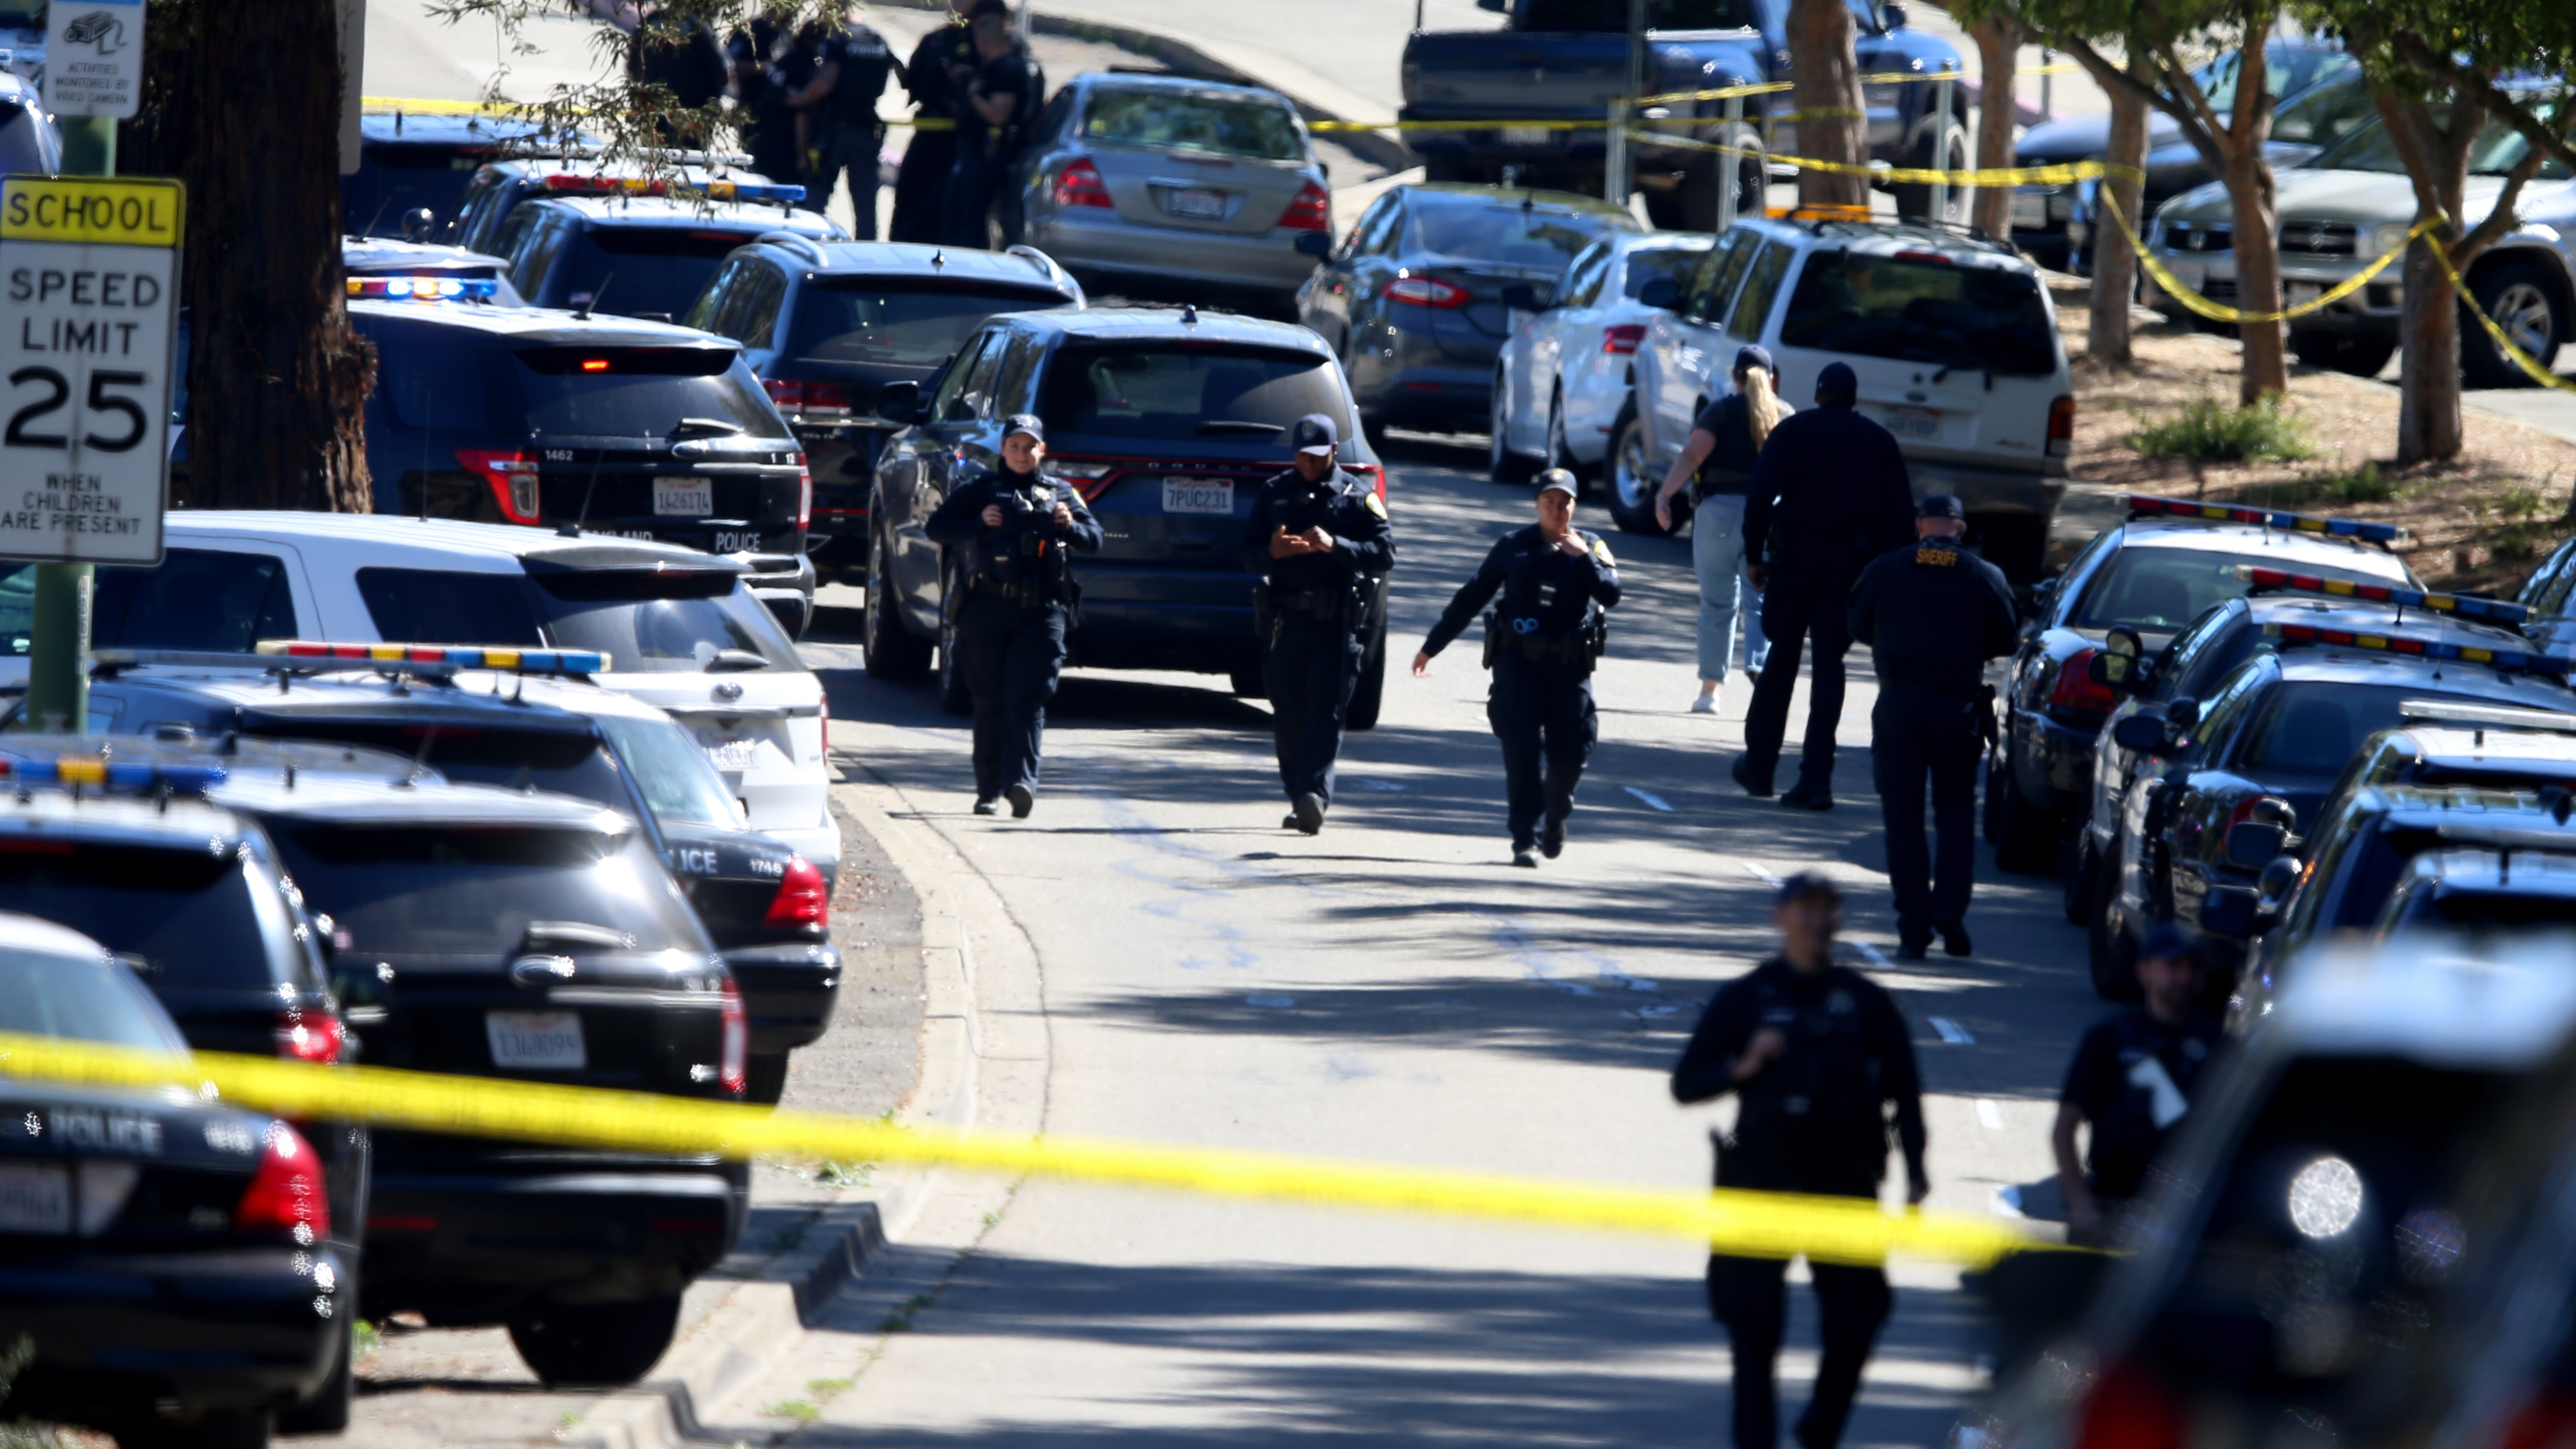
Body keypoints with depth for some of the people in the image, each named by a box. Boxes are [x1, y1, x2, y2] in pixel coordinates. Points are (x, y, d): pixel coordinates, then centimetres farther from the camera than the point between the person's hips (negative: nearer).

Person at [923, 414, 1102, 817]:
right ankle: (988, 789, 13)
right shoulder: (981, 489, 12)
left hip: (1040, 613, -1)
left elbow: (1094, 540, 10)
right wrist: (978, 525, -9)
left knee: (1028, 700, -12)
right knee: (990, 703, 4)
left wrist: (1070, 527, -11)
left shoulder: (1060, 493, 14)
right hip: (987, 610, 1)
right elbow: (936, 528, 7)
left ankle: (1021, 780, -21)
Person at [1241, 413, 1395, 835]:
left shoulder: (1358, 497, 5)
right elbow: (1248, 553, 11)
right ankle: (1300, 802, 12)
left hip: (1336, 622, -3)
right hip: (1284, 618, 3)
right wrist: (1272, 552, -12)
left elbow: (1385, 554, -4)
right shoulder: (1273, 494, 13)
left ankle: (1315, 795, -22)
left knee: (1326, 712, -13)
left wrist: (1335, 546, -17)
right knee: (1288, 716, 4)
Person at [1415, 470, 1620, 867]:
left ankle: (1554, 819, 29)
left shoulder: (1590, 547, 8)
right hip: (1518, 660, -1)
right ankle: (1525, 838, -8)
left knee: (1570, 752, 1)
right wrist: (1431, 646, 15)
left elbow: (1610, 593, -7)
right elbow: (1471, 597, 13)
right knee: (1521, 750, -10)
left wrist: (1584, 558, -18)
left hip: (1569, 667, 1)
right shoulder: (1514, 546, 8)